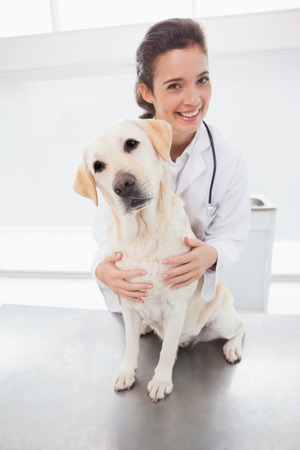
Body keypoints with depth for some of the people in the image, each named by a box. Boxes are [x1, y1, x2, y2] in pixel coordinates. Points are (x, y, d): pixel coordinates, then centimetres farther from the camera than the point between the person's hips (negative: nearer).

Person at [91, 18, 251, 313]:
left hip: (193, 288, 1)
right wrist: (103, 268, -39)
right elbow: (107, 226, -17)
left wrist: (211, 255, -37)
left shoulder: (229, 161, -21)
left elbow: (230, 235, -13)